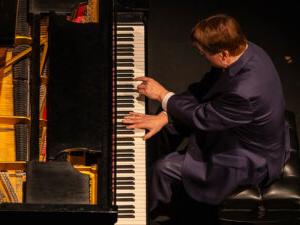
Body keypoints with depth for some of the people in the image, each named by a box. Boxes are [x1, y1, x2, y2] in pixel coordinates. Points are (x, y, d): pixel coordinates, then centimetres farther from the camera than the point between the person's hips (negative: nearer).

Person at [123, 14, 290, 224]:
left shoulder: (245, 93, -42)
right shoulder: (245, 50, -16)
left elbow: (202, 118, -27)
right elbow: (203, 89, -7)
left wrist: (163, 95, -13)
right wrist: (163, 117, -14)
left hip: (251, 160, -8)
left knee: (164, 169, -7)